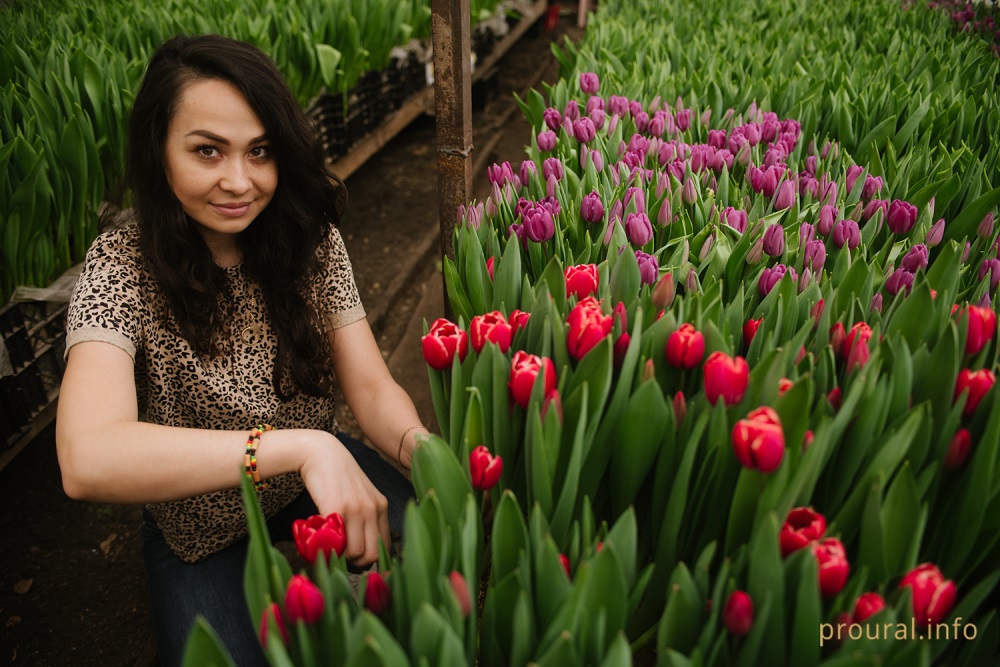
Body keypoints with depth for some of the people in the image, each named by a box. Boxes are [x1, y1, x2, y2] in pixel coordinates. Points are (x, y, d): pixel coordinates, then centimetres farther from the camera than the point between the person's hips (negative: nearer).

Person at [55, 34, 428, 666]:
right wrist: (303, 446, -49)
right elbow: (86, 461, -40)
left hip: (314, 478, 3)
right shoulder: (124, 266, -24)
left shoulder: (309, 237, -10)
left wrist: (426, 451, -37)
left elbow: (372, 386, -14)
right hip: (203, 532, -2)